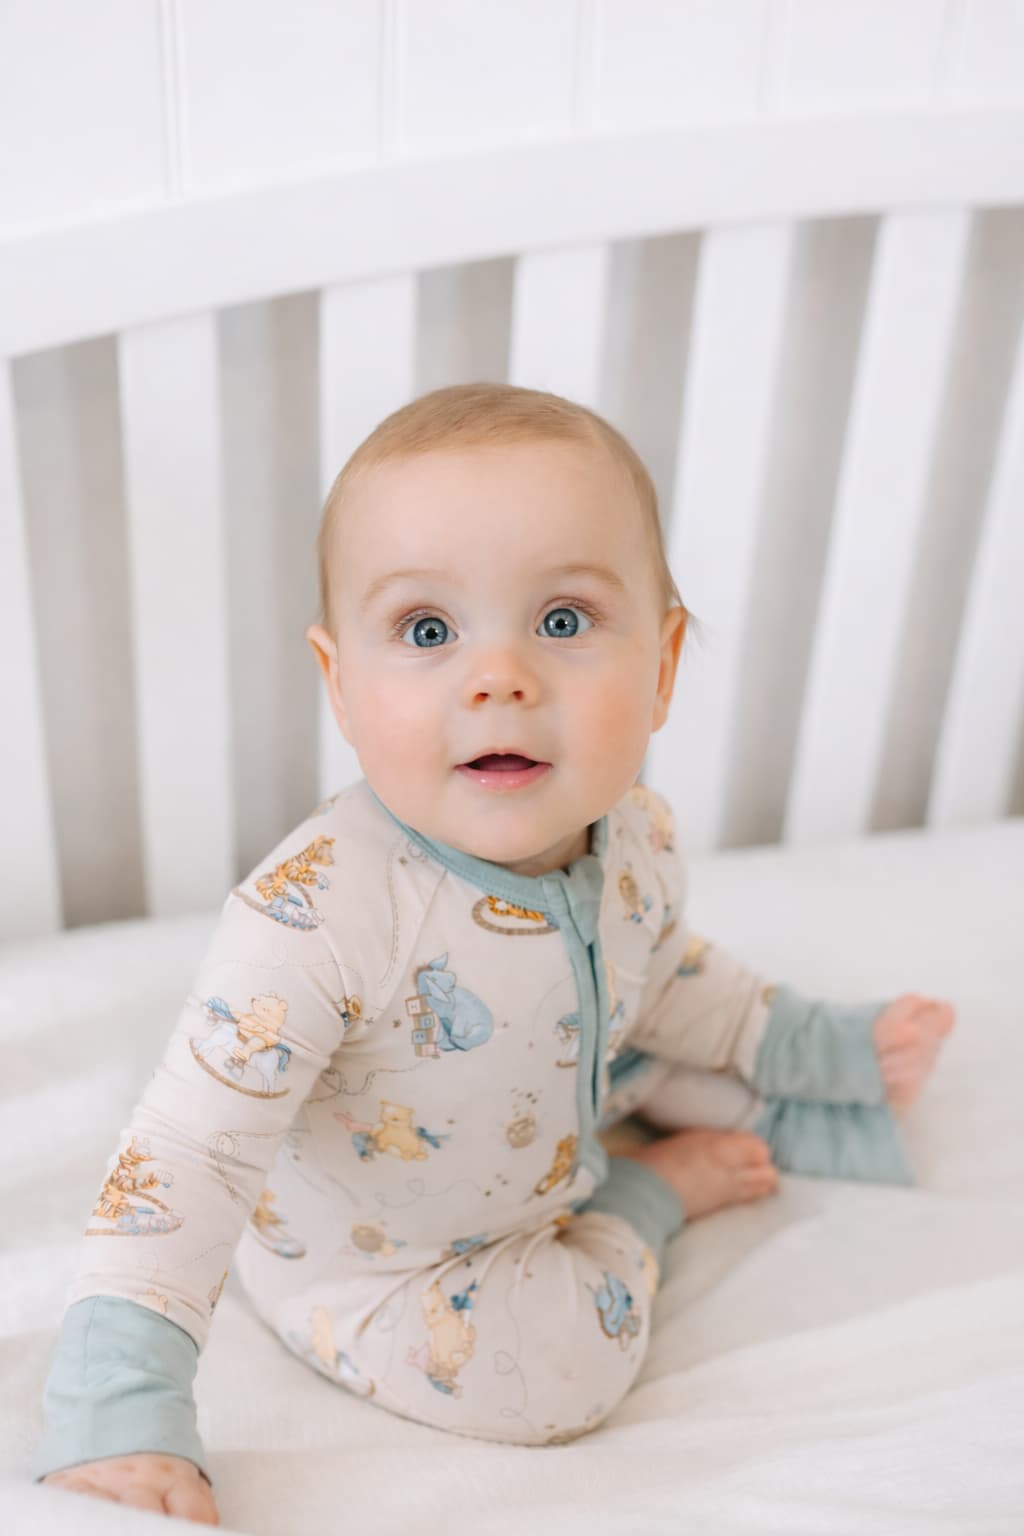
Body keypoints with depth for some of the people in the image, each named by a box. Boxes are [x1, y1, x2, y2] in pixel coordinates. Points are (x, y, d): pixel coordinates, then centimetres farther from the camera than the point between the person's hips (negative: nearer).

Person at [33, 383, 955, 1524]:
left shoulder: (637, 840, -18)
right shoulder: (317, 913, -41)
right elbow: (193, 1145, -35)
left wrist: (820, 1043, 8)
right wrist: (119, 1405, -39)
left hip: (553, 1132, 6)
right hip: (364, 1257, -5)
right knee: (561, 1376, -16)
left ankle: (773, 1120, 29)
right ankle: (649, 1193, 8)